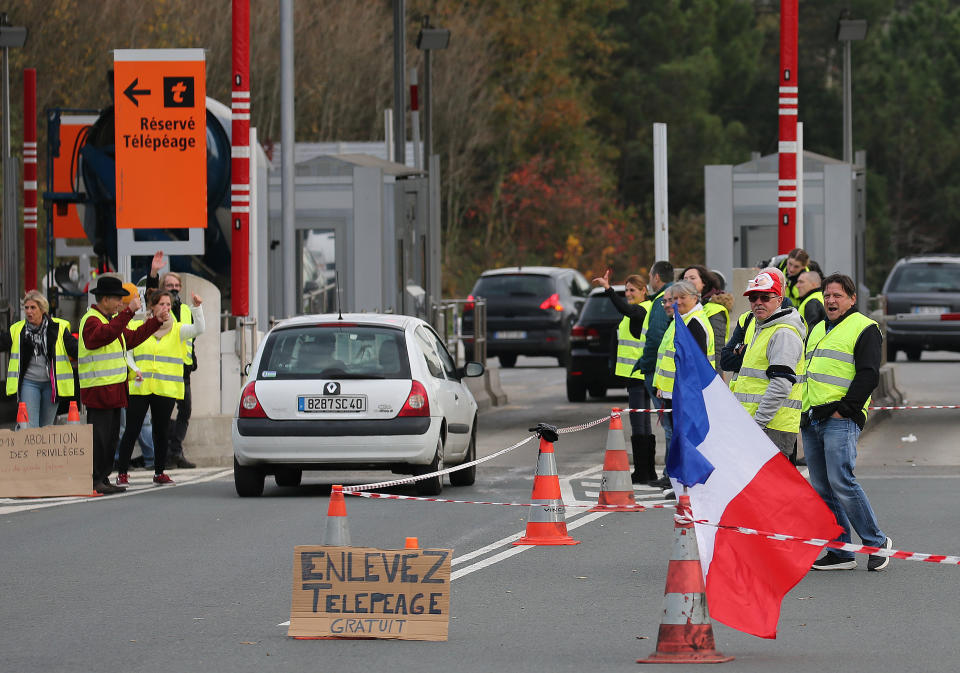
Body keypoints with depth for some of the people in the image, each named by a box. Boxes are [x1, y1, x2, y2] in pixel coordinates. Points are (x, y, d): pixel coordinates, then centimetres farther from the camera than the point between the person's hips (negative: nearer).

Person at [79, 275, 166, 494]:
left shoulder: (110, 319, 20)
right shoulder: (91, 320, -12)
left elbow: (131, 338, 29)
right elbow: (107, 334, -32)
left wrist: (156, 322, 25)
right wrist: (129, 312, -35)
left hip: (113, 390, 10)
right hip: (98, 391, -10)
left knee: (111, 435, 11)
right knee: (99, 436, -10)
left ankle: (103, 479, 15)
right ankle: (94, 481, -8)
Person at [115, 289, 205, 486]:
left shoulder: (177, 330, 9)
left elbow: (198, 329, -6)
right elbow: (127, 353, 11)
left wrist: (196, 308, -19)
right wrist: (134, 369, -7)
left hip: (165, 389, 1)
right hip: (139, 388, -1)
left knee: (161, 431, 6)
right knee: (132, 430, -3)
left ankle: (159, 472, 16)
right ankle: (122, 473, 1)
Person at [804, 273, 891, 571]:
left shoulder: (864, 329, -2)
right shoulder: (817, 331, 22)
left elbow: (868, 374, -11)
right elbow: (804, 371, 26)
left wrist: (845, 408, -16)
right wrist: (803, 410, 14)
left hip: (841, 421, -8)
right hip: (811, 420, 8)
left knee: (841, 482, -17)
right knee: (822, 489, 5)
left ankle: (876, 542, -4)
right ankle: (840, 554, 9)